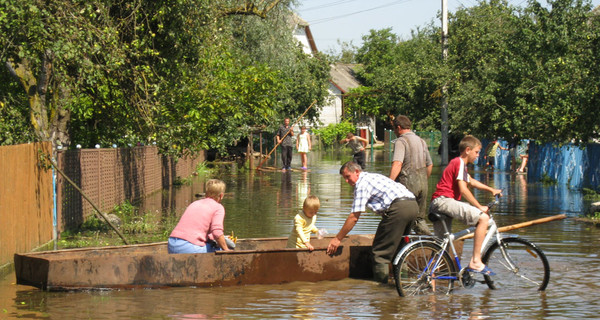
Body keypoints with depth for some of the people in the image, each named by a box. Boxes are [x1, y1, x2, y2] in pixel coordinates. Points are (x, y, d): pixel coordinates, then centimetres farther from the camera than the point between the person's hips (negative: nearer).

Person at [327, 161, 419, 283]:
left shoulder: (362, 183, -1)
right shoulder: (373, 177, 28)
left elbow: (354, 217, -4)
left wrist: (337, 239, 1)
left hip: (398, 208, -10)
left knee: (380, 252, -3)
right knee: (398, 247, 23)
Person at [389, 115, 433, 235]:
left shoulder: (401, 141, -8)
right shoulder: (421, 141, 17)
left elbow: (397, 164, -22)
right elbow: (430, 165, 21)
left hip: (408, 184, -7)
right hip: (423, 184, 7)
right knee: (420, 217, 16)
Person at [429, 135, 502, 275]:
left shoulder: (457, 163, 26)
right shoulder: (459, 163, -6)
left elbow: (471, 181, 39)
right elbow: (463, 189, -14)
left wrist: (492, 190, 34)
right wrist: (480, 207, -9)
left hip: (435, 205, 11)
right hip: (444, 200, -11)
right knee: (483, 218, -20)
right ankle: (475, 262, -23)